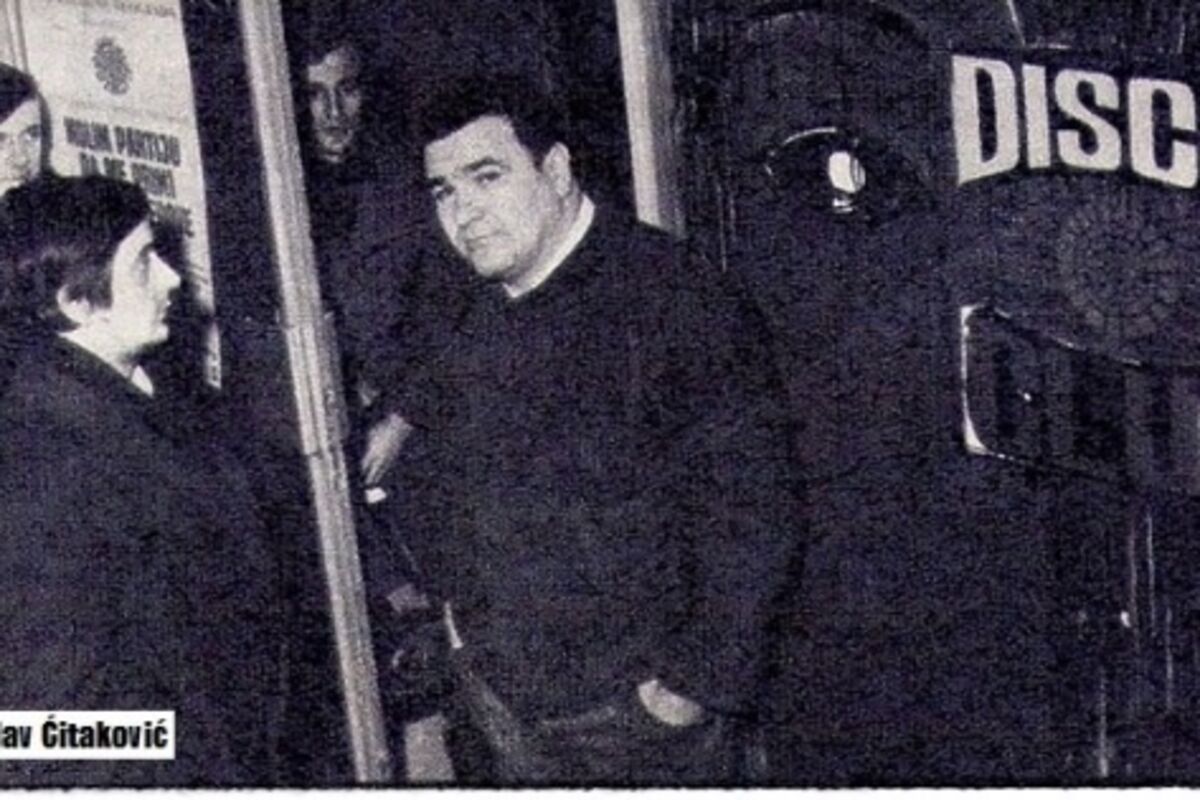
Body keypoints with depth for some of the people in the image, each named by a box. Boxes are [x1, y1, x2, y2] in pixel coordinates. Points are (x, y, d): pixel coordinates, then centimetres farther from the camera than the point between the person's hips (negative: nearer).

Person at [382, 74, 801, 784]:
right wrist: (459, 603, 14)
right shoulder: (482, 314, 6)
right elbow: (430, 471, 23)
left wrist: (695, 681, -18)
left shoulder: (675, 302, -15)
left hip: (644, 702, -6)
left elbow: (752, 512, -19)